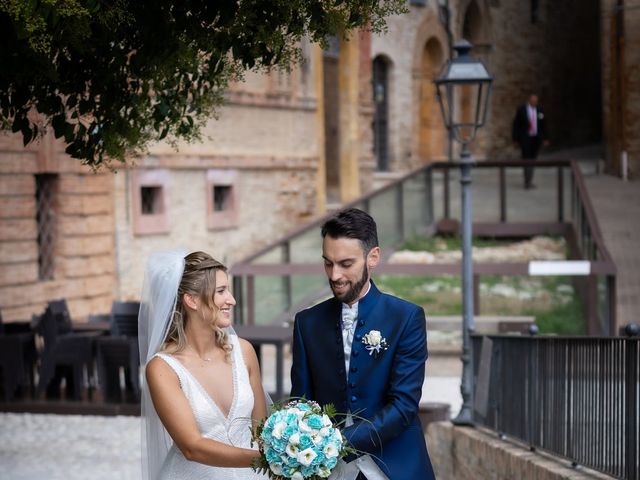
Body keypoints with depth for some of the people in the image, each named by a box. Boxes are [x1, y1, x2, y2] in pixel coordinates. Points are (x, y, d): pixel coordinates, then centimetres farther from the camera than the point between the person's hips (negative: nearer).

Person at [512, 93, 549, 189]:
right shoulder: (521, 109, -6)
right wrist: (515, 138, -6)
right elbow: (516, 124, -3)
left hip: (536, 138, 4)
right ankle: (527, 182, -14)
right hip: (525, 138, -4)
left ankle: (529, 181, 16)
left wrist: (544, 138, 4)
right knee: (527, 160, -11)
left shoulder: (539, 110, 5)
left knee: (532, 160, 8)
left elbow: (543, 125, 8)